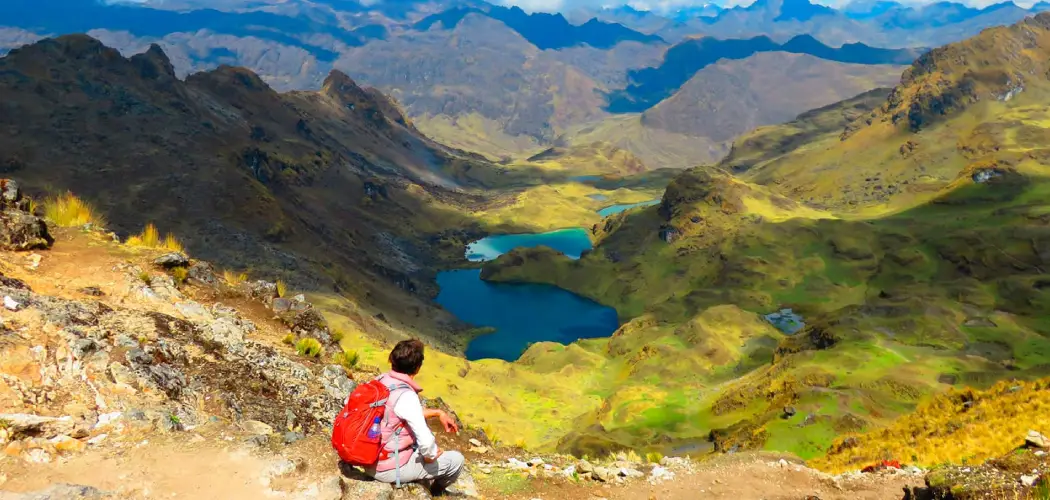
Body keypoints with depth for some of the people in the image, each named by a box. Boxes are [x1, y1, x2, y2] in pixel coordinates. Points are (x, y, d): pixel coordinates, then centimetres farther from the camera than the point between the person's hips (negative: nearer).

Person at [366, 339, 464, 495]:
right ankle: (435, 491, 35)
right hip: (390, 468, -8)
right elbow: (426, 442, -30)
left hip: (370, 459, 8)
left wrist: (438, 413, 12)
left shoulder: (381, 380, -3)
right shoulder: (406, 396, -28)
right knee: (456, 460, 5)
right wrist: (430, 456, -9)